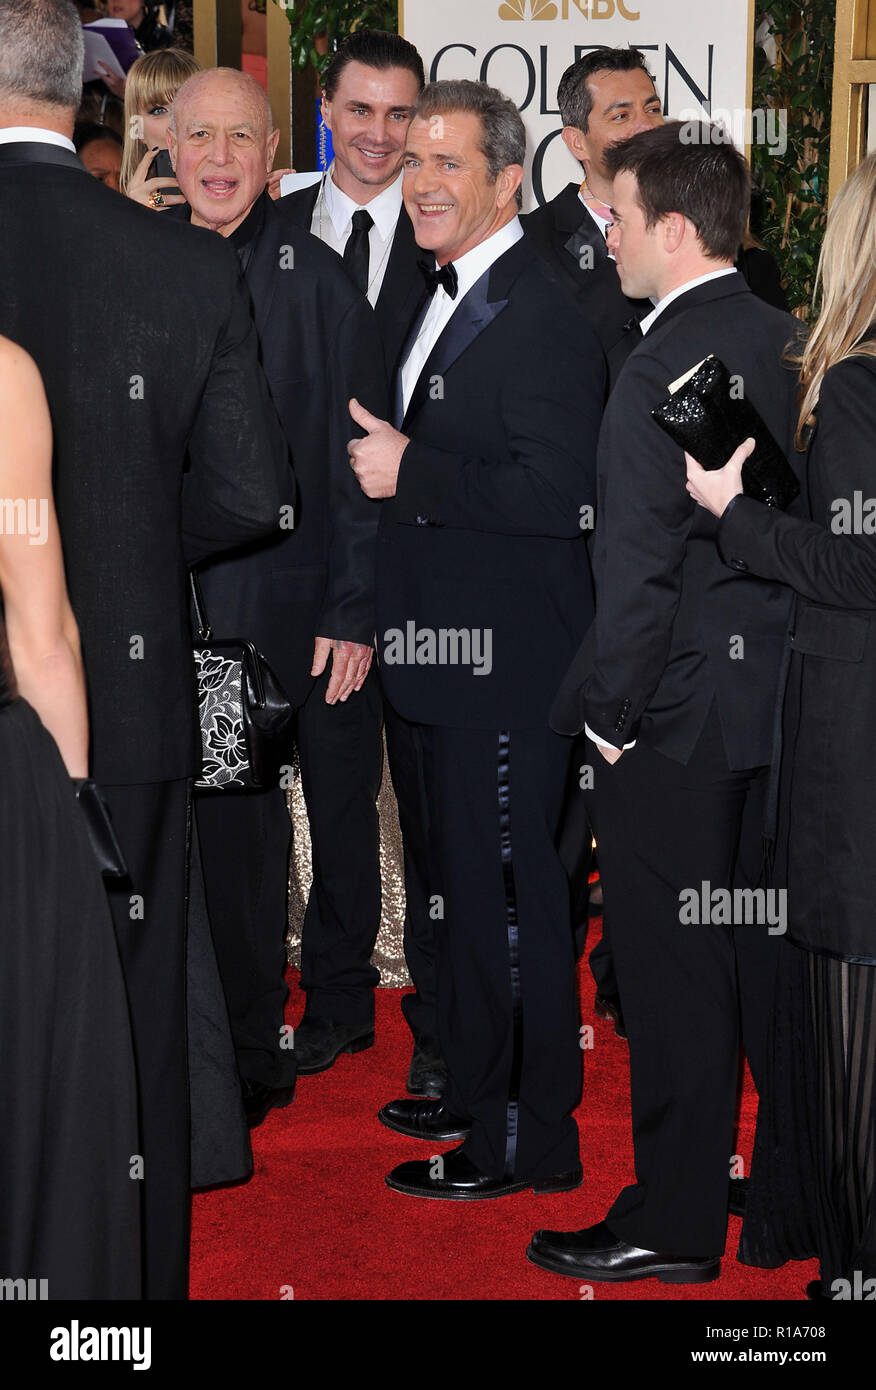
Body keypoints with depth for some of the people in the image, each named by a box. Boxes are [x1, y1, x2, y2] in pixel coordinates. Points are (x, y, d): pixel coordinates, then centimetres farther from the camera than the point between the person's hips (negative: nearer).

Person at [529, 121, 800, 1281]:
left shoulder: (664, 368, -18)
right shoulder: (786, 343, 6)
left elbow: (639, 567, -20)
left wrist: (608, 713, -11)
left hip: (677, 707, -8)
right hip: (777, 694, 8)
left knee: (671, 969, 2)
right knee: (764, 942, 19)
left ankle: (675, 1224, 13)